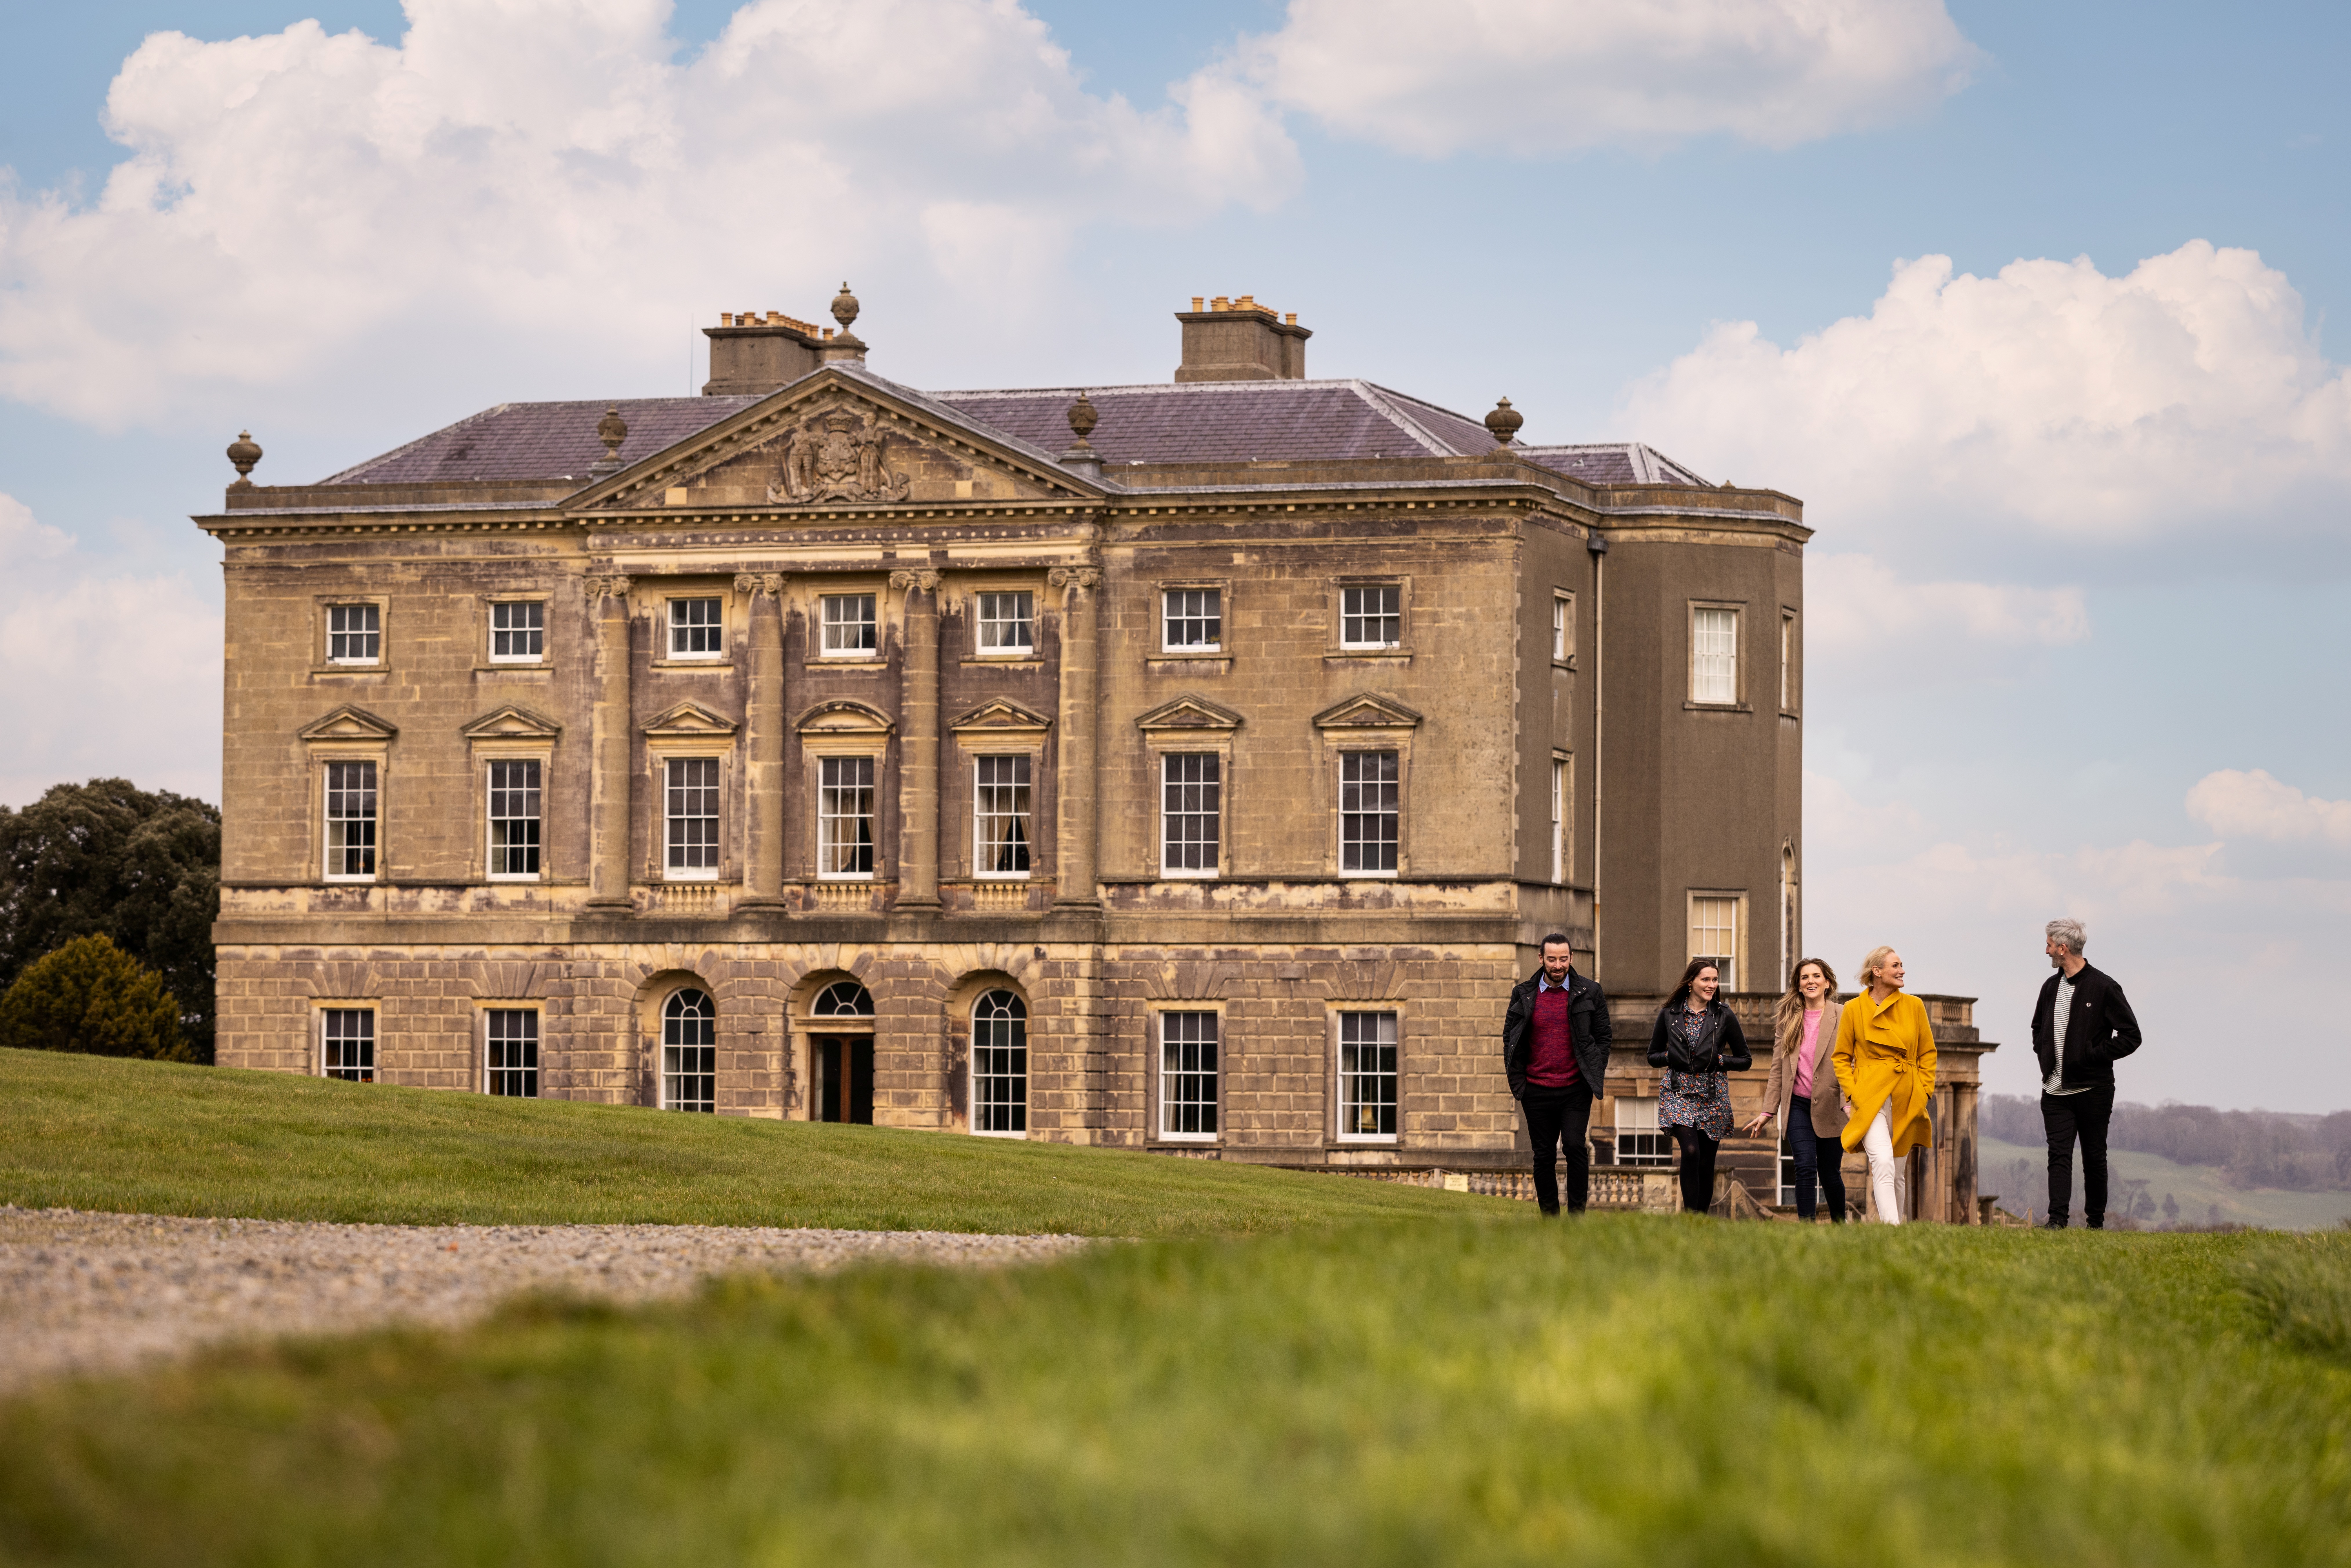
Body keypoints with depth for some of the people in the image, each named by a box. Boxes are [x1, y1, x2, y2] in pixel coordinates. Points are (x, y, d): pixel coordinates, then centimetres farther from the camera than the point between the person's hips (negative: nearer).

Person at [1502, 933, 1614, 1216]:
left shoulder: (1589, 992, 3)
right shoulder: (1524, 994, 5)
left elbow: (1604, 1036, 8)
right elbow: (1510, 1037, 10)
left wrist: (1596, 1075, 0)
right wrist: (1517, 1080, 2)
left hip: (1576, 1089, -2)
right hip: (1537, 1090, 2)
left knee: (1575, 1146, -16)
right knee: (1544, 1156, 5)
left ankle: (1577, 1212, -8)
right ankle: (1549, 1217, 13)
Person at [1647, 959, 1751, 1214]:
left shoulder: (1725, 1016, 2)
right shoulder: (1669, 1014, 3)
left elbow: (1745, 1060, 8)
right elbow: (1653, 1056, 13)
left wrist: (1721, 1060, -9)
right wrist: (1670, 1057, -7)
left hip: (1713, 1096, 1)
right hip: (1679, 1094, -1)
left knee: (1706, 1163, 4)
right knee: (1690, 1151, -21)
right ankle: (1691, 1213, -16)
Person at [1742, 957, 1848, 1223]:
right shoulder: (1788, 1021, 9)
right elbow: (1778, 1069, 11)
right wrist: (1768, 1111, 7)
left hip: (1830, 1108, -1)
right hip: (1798, 1105, 1)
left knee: (1830, 1174, 7)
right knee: (1806, 1168, -14)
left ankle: (1839, 1227, 28)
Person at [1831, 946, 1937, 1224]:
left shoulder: (1914, 1006, 7)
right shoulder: (1854, 1009, 1)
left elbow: (1928, 1053, 14)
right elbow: (1842, 1057, 7)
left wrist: (1925, 1091, 5)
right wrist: (1851, 1094, -4)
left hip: (1906, 1101, 3)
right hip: (1870, 1096, -3)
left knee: (1895, 1171, 10)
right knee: (1882, 1162, -22)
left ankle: (1893, 1223, 26)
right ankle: (1892, 1229, -28)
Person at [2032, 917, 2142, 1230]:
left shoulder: (2103, 987, -7)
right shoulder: (2051, 987, 12)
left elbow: (2131, 1036, -7)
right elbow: (2038, 1026, 31)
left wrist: (2094, 1056, -12)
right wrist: (2044, 1055, 13)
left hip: (2092, 1089, -5)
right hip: (2056, 1090, 5)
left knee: (2094, 1157, 3)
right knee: (2059, 1154, -6)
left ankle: (2096, 1221, 11)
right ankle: (2057, 1218, -12)